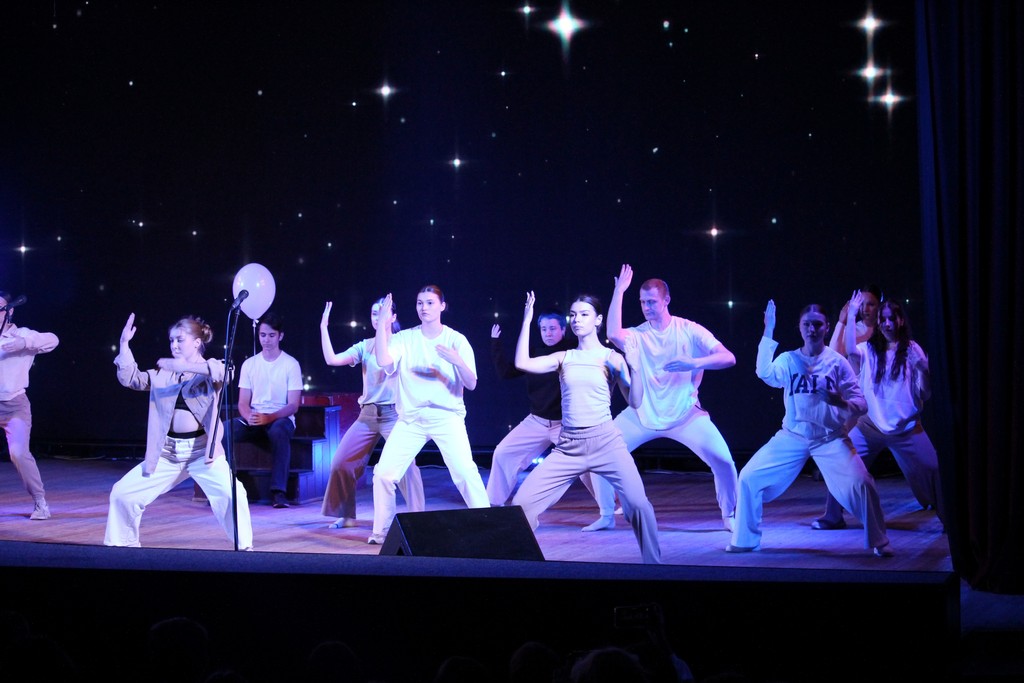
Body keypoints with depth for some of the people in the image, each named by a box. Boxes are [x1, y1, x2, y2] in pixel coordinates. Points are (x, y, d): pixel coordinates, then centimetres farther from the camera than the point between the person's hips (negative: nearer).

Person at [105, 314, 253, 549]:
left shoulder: (209, 369, -1)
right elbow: (130, 379, 8)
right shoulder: (162, 374, 13)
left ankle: (244, 547, -10)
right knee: (122, 493, 1)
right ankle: (120, 544, 20)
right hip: (167, 452, 5)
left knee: (232, 494, -26)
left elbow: (223, 372, -24)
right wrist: (124, 344, 0)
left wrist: (184, 365, -33)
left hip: (202, 449, -5)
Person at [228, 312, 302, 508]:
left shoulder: (291, 364, -1)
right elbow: (243, 403, 6)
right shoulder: (249, 364, 9)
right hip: (253, 419, 3)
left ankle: (279, 492, -41)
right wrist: (249, 417, -19)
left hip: (281, 419, -3)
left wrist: (268, 418, -23)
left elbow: (293, 405, -6)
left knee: (279, 431, -40)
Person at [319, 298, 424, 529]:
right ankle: (346, 515, 15)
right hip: (368, 414, 5)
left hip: (394, 414, -4)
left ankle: (417, 516, -13)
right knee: (340, 462, 1)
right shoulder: (365, 347, 9)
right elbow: (332, 359, -2)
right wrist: (323, 327, -6)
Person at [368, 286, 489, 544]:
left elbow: (471, 384, -6)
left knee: (465, 471, -19)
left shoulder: (456, 340, 0)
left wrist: (457, 361, -25)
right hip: (410, 418, 2)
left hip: (447, 416, -2)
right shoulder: (404, 338, 4)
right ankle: (381, 532, 11)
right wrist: (382, 323, -15)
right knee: (384, 473, -5)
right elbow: (384, 362, -14)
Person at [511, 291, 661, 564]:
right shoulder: (564, 358, 9)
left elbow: (634, 402, -2)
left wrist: (634, 368, -17)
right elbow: (522, 363, -5)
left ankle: (654, 564, -3)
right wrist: (527, 320, -4)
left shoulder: (612, 358, 3)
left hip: (605, 441, -3)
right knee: (522, 502, -7)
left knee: (638, 503, -21)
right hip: (568, 445, 3)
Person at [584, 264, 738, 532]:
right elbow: (613, 333, -25)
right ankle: (606, 516, 9)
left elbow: (728, 358, -13)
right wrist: (619, 290, -19)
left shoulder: (689, 330, -6)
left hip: (684, 414, -2)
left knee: (723, 460, -20)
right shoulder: (638, 335, -1)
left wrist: (693, 363, -30)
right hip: (643, 415, 2)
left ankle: (729, 515, 3)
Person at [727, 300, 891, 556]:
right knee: (749, 477, -8)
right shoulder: (788, 360, 1)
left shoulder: (837, 362, -2)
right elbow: (765, 373, -21)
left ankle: (879, 542, -2)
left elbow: (861, 404, -4)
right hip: (792, 436, 2)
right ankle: (745, 540, 9)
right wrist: (768, 333, -26)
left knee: (860, 483, -21)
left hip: (830, 437, -2)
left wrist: (842, 403, -27)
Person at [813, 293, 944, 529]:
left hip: (905, 427, -1)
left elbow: (925, 392, -1)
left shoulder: (911, 350, 3)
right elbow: (851, 351, -20)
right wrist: (851, 314, -19)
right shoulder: (869, 349, 6)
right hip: (869, 425, 1)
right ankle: (832, 517, 9)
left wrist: (924, 369, -21)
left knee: (933, 470, -8)